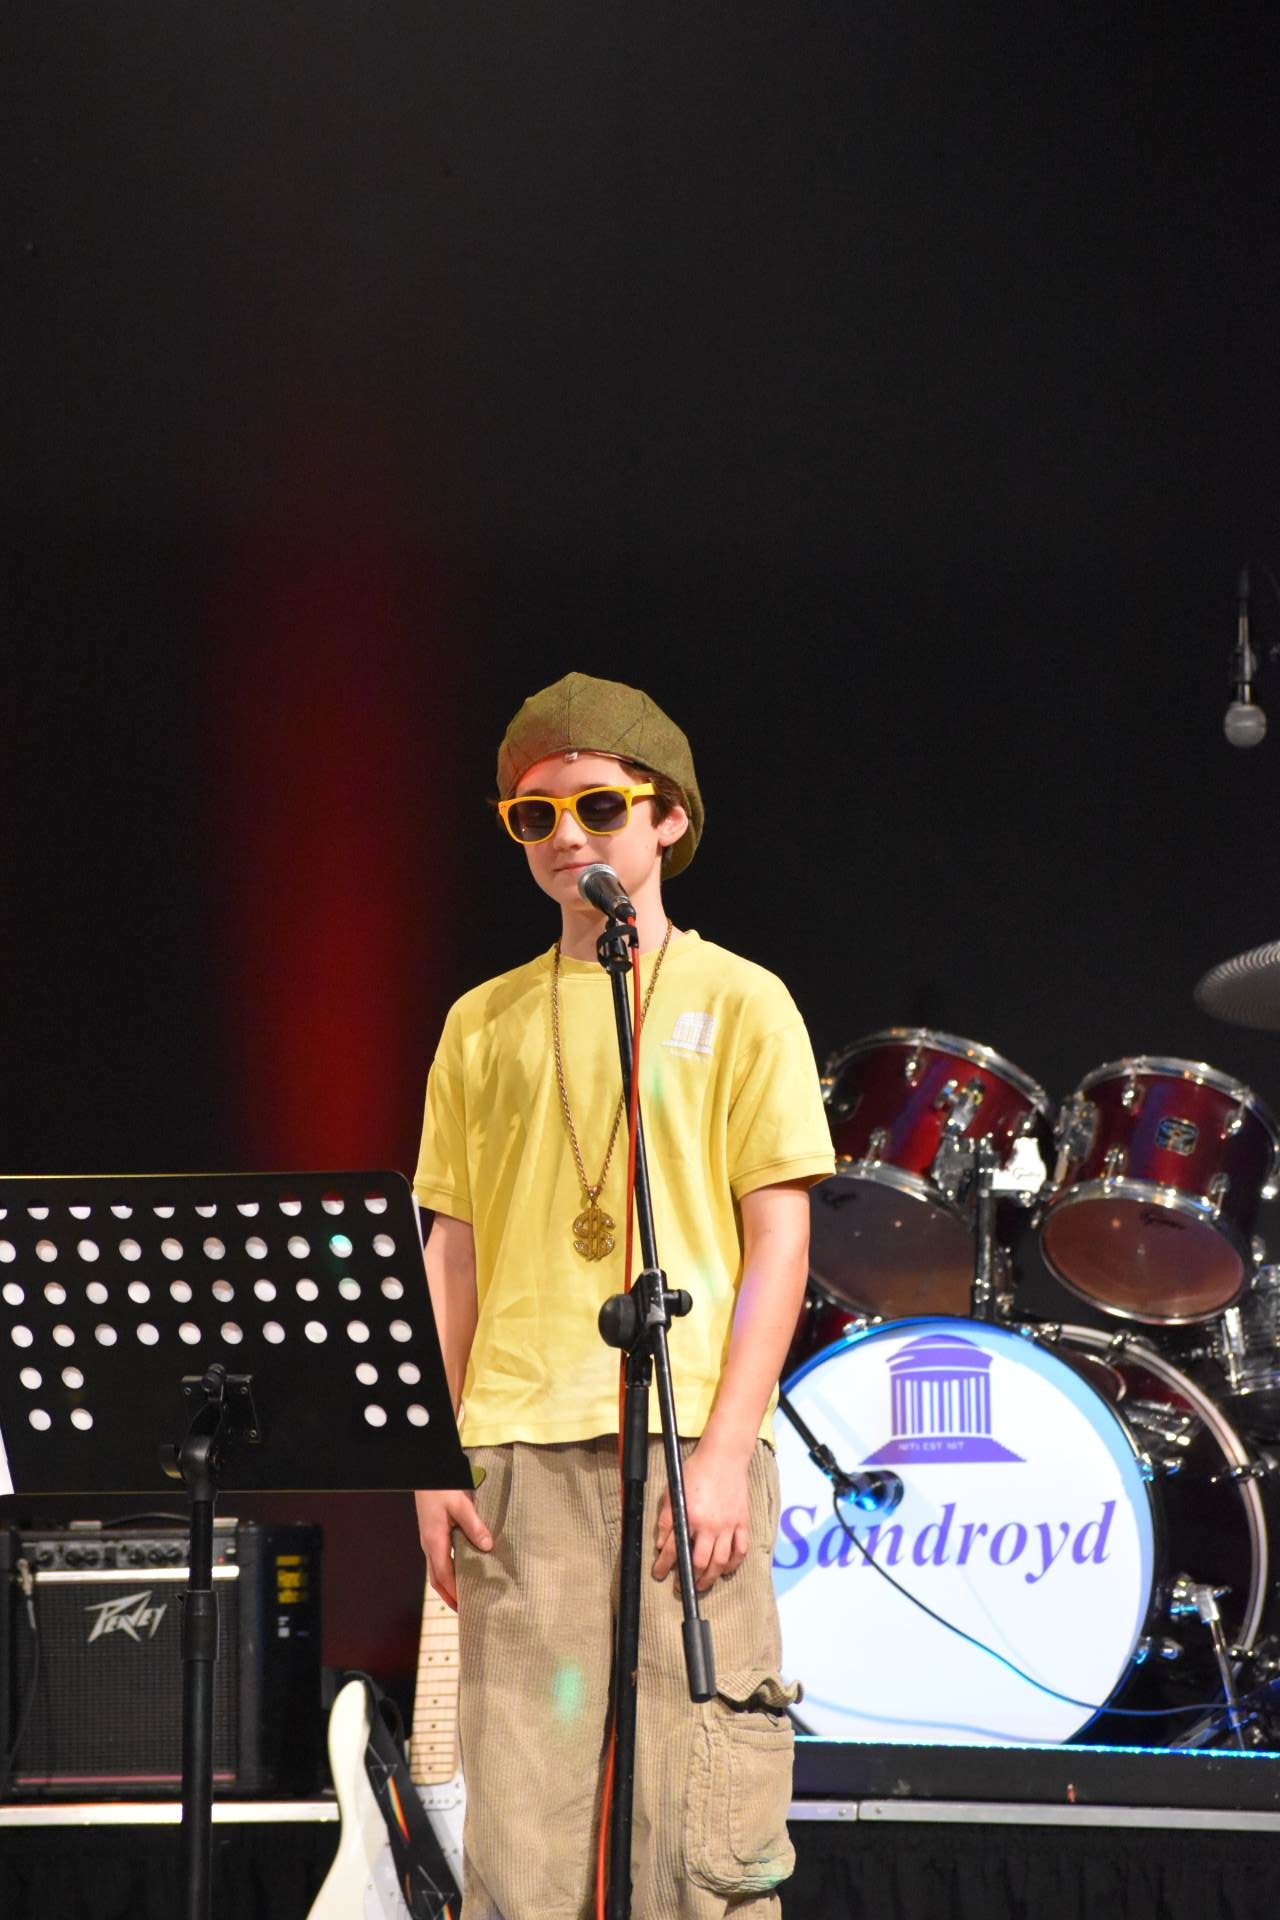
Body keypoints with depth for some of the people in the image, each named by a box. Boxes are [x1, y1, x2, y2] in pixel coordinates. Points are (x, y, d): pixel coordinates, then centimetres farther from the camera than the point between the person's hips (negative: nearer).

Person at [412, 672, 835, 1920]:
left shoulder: (736, 1003, 6)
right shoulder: (485, 1023, 15)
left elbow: (778, 1241, 1)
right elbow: (452, 1252, 15)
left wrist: (725, 1453, -9)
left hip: (688, 1451, -3)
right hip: (518, 1455, 3)